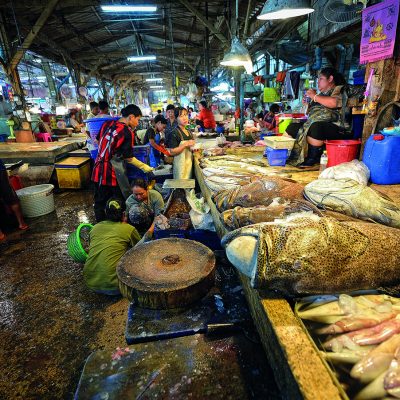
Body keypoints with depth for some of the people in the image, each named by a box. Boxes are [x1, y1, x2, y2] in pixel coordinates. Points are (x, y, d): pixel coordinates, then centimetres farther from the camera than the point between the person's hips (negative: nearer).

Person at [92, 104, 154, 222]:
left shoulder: (107, 124, 5)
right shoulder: (127, 132, -15)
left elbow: (98, 142, 18)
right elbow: (128, 158, -11)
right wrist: (144, 167, 0)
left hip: (98, 171, 7)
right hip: (113, 174, -7)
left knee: (100, 203, 16)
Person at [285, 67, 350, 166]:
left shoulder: (339, 89, 1)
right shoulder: (321, 93, 24)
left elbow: (333, 103, -23)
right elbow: (311, 113, 30)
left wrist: (314, 96, -10)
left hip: (334, 126, -8)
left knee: (314, 128, -37)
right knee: (292, 128, -1)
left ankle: (313, 159, -23)